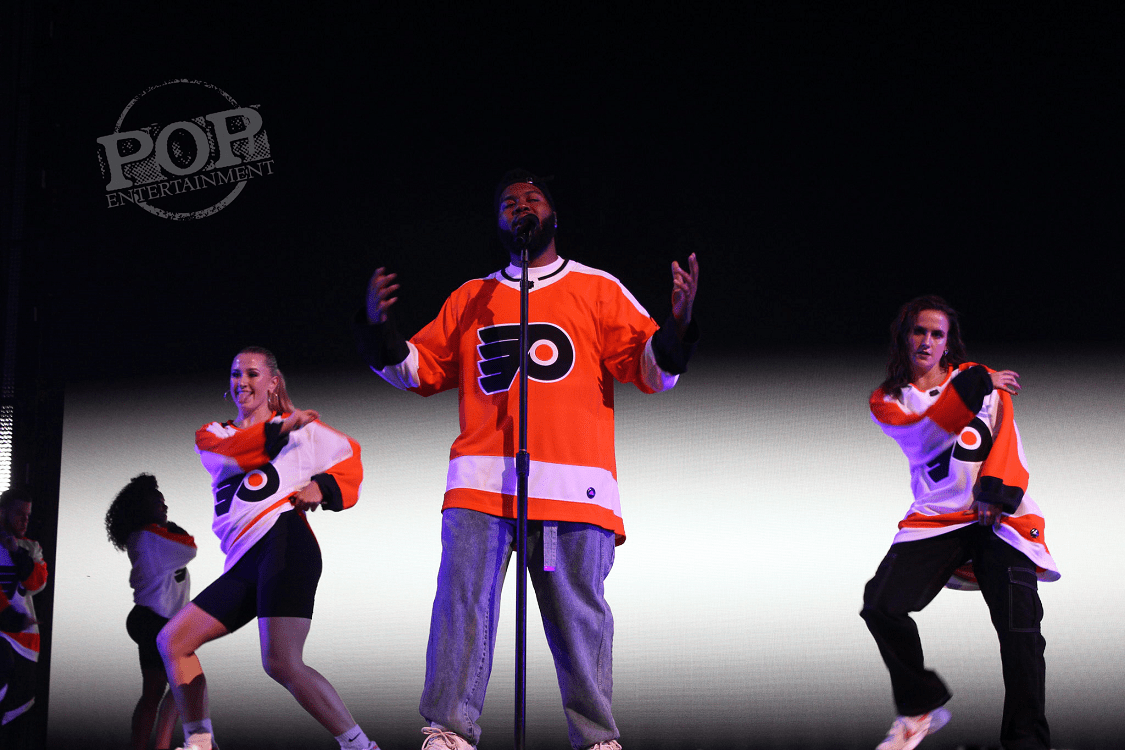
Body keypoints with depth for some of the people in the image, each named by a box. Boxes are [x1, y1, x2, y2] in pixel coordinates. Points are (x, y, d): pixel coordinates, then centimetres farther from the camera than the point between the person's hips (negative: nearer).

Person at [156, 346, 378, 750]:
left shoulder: (301, 426, 13)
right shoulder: (211, 434, 22)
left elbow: (350, 458, 11)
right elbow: (231, 452, -1)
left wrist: (322, 487, -8)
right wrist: (281, 430, -13)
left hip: (283, 539, -6)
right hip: (243, 563, 6)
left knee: (281, 663, -21)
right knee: (171, 641, 3)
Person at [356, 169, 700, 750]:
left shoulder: (598, 290, 15)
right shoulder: (469, 299, 23)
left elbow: (651, 370, 7)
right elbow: (420, 368, 23)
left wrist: (677, 322, -11)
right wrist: (377, 329, 6)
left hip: (573, 483, -1)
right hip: (481, 481, 2)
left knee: (578, 615, -2)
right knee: (463, 601, -10)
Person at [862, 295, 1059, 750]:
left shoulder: (978, 377, 13)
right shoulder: (887, 401, 11)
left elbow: (1005, 435, 0)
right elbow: (928, 431, -10)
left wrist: (995, 491, -17)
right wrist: (975, 387, -19)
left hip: (999, 514, -1)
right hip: (936, 516, 1)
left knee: (1018, 628, -18)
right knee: (882, 605, -17)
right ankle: (922, 709, 5)